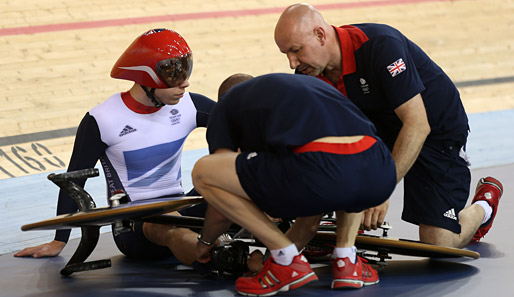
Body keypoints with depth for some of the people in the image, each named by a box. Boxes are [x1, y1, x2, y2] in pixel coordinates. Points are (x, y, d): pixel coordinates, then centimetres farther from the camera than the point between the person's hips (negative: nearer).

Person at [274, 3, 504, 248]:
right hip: (381, 128, 6)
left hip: (438, 131, -6)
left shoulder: (381, 46, -34)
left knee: (438, 242, -13)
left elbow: (418, 125, -36)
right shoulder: (308, 72, -13)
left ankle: (483, 206, 21)